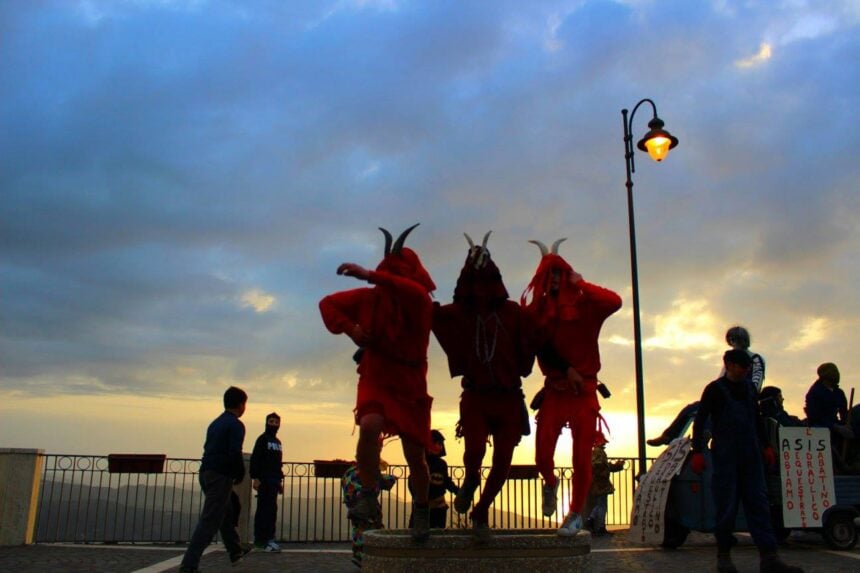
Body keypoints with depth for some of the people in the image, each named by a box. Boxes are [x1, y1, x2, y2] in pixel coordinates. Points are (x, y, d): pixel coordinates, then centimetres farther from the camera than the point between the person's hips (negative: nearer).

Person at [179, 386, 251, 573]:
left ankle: (235, 552, 36)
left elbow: (210, 449, 16)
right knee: (209, 522, -6)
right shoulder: (236, 424, -9)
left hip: (206, 473, 9)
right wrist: (240, 474, -3)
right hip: (220, 476, -9)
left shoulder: (216, 423, 17)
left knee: (227, 514, 23)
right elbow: (235, 453, -19)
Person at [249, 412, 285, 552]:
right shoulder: (262, 439, -5)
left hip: (274, 481, 7)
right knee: (269, 509, -10)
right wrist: (255, 477, -19)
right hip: (264, 480, -7)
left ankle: (260, 539, 13)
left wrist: (280, 480, 18)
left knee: (264, 509, 9)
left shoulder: (277, 442, 18)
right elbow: (255, 459, -12)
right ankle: (267, 539, -9)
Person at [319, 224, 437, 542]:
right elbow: (328, 303, 7)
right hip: (375, 379, 1)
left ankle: (421, 509, 30)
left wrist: (369, 275, -45)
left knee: (415, 456, 4)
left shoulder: (419, 304, -12)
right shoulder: (369, 298, -3)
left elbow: (415, 292, -38)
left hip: (410, 386, -1)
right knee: (369, 426, -31)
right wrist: (350, 328, -11)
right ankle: (368, 497, -16)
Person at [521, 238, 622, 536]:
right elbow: (540, 345, -4)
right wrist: (566, 369, -14)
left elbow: (614, 301, -19)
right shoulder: (538, 309, 2)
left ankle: (575, 514, 21)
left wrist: (580, 283, -11)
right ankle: (551, 484, 31)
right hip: (554, 389, 1)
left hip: (584, 390, -1)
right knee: (543, 454, -5)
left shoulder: (584, 305, -1)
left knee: (582, 457, 1)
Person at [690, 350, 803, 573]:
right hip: (725, 456, -5)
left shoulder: (749, 388, 14)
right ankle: (724, 555, 9)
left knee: (758, 504, 0)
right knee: (726, 505, -3)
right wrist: (697, 452, -12)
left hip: (750, 457, 5)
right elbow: (699, 421, -5)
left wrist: (765, 446, 20)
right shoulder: (714, 389, -3)